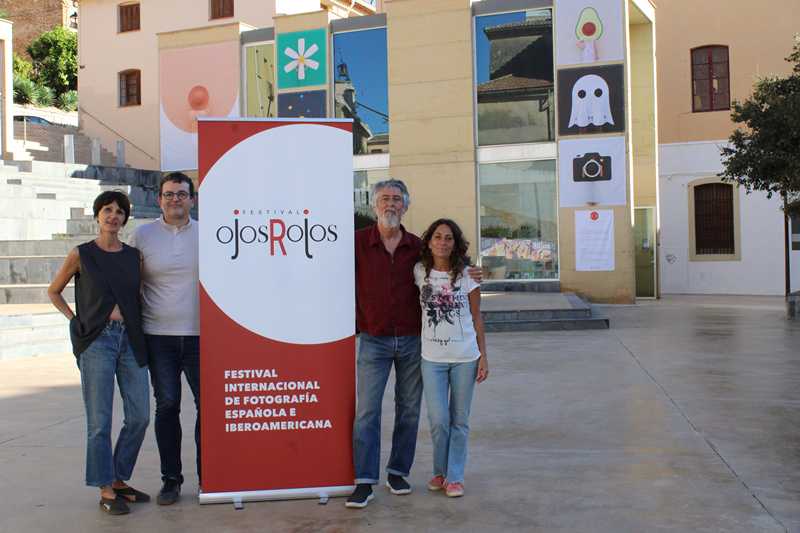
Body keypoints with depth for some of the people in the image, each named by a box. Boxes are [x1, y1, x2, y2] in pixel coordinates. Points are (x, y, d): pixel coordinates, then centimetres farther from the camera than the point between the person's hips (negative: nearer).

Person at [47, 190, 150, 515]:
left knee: (139, 416, 5)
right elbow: (53, 291, 12)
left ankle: (119, 480, 22)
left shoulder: (134, 256, 10)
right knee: (100, 420, -1)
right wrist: (75, 320, 2)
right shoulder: (81, 255, 1)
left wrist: (141, 327, 9)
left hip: (131, 340, 4)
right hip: (97, 341, -4)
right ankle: (106, 492, 8)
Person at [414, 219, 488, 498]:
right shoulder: (419, 271, 2)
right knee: (439, 420, -2)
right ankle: (440, 472, 21)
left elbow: (476, 318, 4)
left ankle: (455, 476, 20)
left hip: (464, 358, 0)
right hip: (432, 358, 0)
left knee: (459, 421, 7)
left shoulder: (467, 275, 0)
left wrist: (483, 357, 1)